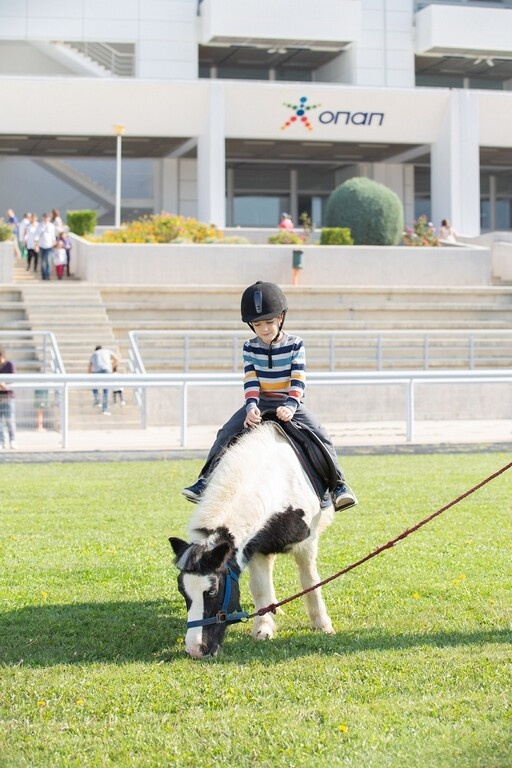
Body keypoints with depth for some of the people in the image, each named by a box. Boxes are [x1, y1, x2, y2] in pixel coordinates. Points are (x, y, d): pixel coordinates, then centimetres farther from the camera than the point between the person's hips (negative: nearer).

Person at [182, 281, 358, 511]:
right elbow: (251, 381, -9)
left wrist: (290, 406, -31)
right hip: (260, 403, 2)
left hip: (290, 403, -2)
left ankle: (338, 483, -16)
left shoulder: (295, 345, -7)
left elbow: (298, 381, -14)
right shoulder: (250, 348, -1)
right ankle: (206, 479, -7)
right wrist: (251, 406, -28)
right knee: (226, 434, -14)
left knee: (320, 437, -21)